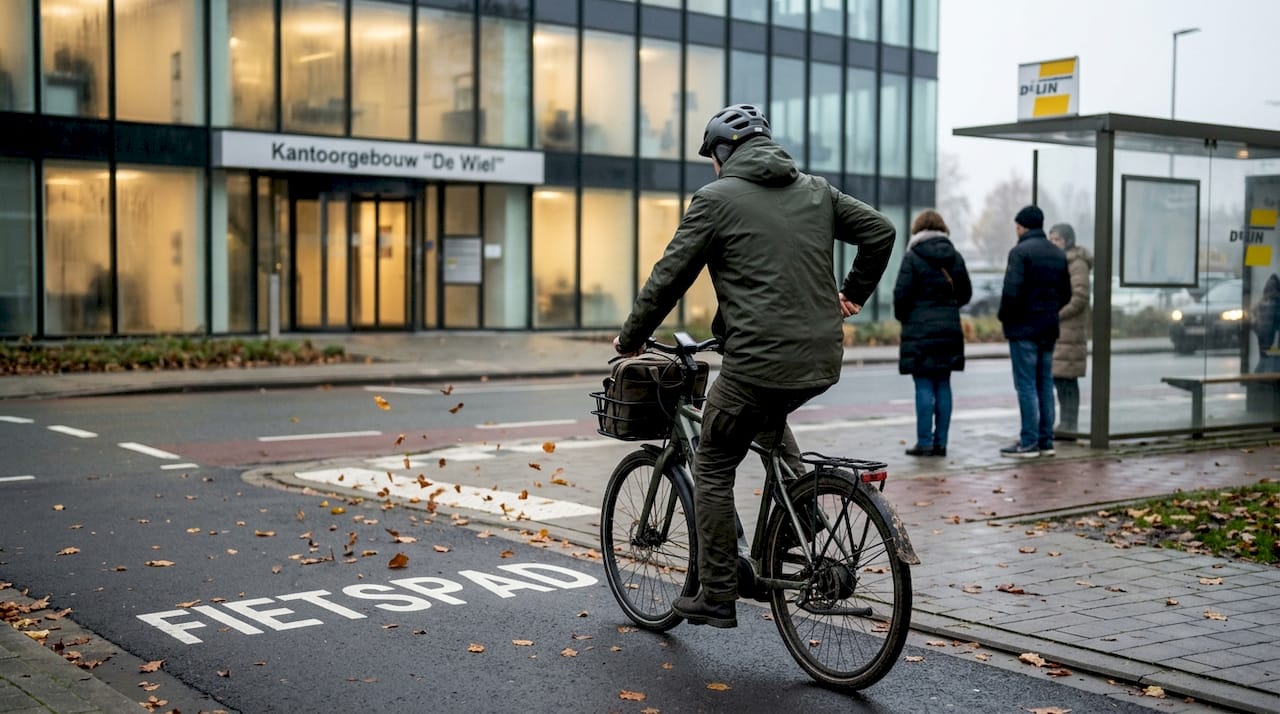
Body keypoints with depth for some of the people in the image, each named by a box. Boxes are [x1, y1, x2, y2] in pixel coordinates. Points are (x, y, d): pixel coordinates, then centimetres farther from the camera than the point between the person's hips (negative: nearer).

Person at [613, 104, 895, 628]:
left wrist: (630, 339, 11)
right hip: (822, 360, 6)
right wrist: (852, 295, 27)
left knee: (712, 470, 10)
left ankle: (716, 598, 13)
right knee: (770, 418, 37)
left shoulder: (716, 198, -2)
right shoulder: (816, 191, 14)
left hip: (759, 362, -6)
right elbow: (880, 231, 15)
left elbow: (669, 277, -2)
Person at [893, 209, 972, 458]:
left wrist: (902, 316, 7)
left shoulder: (913, 257, -8)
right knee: (943, 385, 8)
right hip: (950, 329, 5)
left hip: (920, 329, -5)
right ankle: (941, 442, 10)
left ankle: (925, 442, -3)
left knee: (924, 387, -3)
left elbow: (902, 294, -10)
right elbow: (966, 293, 11)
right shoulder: (954, 256, 8)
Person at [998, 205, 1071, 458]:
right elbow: (1066, 293, 15)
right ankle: (1046, 441, 14)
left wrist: (1004, 316, -5)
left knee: (1026, 385, -5)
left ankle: (1029, 442, -5)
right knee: (1045, 385, 11)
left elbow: (1012, 291, -20)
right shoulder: (1059, 255, 13)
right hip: (1049, 328, 7)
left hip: (1024, 327, -7)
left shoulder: (1020, 251, -12)